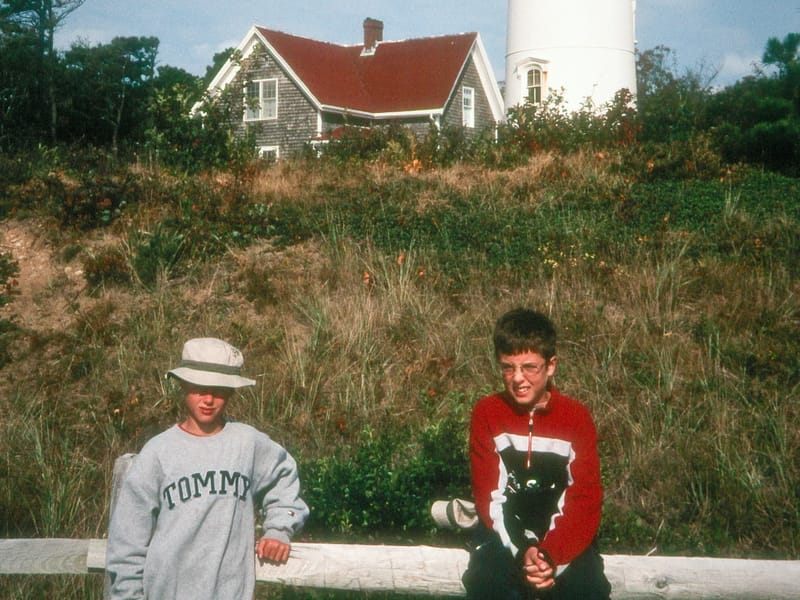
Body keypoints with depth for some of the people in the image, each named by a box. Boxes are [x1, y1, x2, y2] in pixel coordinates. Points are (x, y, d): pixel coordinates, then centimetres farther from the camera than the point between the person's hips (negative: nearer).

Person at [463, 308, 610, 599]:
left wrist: (552, 554, -23)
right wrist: (521, 551, -22)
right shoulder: (486, 413, -3)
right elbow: (487, 494, -6)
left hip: (563, 534, 1)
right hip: (506, 532, 0)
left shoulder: (577, 417, -4)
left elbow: (586, 499, -7)